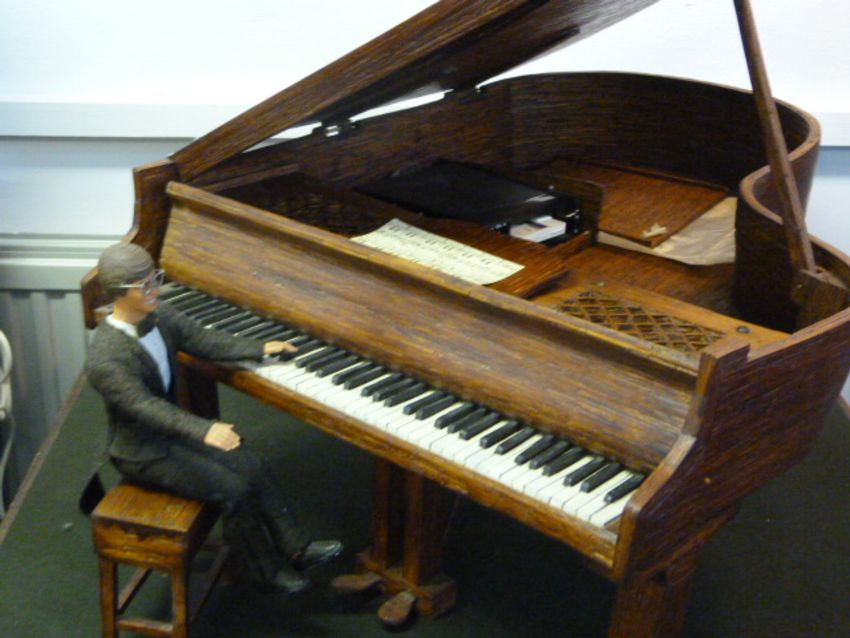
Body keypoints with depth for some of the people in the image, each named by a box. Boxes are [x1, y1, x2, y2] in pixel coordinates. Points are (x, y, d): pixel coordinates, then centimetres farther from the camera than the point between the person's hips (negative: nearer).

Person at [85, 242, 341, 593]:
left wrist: (260, 349, 1)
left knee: (253, 467, -3)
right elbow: (146, 407, -37)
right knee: (233, 489, -15)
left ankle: (296, 547, 7)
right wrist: (205, 430, -47)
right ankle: (266, 570, 5)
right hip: (143, 453, -8)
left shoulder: (159, 318, -5)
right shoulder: (104, 359, -29)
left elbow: (204, 341, 5)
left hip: (173, 428, 8)